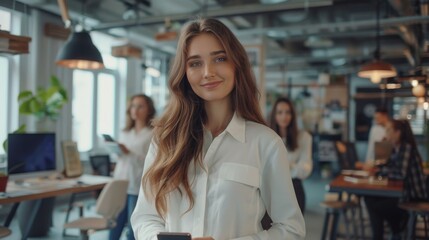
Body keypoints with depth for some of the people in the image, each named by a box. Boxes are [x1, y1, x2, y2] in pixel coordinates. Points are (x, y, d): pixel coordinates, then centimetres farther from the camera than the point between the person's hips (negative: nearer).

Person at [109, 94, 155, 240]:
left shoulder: (153, 134, -3)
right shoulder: (125, 133, 15)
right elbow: (120, 162, 17)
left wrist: (129, 153, -19)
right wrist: (113, 182, 7)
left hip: (139, 189, -5)